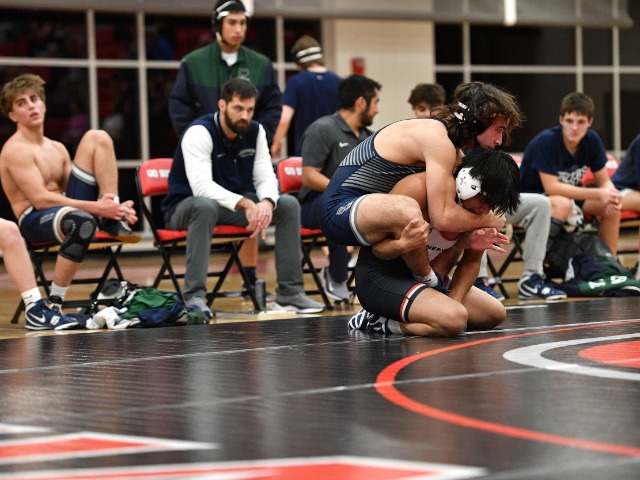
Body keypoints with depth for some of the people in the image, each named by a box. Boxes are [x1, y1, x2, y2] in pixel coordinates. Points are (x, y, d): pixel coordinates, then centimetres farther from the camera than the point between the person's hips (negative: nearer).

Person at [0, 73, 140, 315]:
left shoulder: (57, 149, 17)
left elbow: (70, 192, 13)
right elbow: (40, 199, -19)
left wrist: (109, 206, -7)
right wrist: (95, 207, -25)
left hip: (66, 208, 8)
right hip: (35, 220, -7)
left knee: (97, 138, 1)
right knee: (83, 221, -44)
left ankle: (114, 221, -11)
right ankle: (54, 302, -32)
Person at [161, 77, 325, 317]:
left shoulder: (255, 131, -1)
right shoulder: (199, 133, -22)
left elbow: (265, 177, -6)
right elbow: (201, 187, -34)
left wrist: (266, 203, -31)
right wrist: (245, 204, -44)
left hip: (235, 204, 6)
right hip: (187, 206, -6)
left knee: (288, 204, -10)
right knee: (206, 206, -41)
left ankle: (290, 293, -7)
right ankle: (193, 296, -41)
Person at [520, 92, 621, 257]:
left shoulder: (592, 140, -6)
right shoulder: (546, 141, -25)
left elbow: (605, 181, -1)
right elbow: (551, 187, -29)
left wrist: (612, 195, -27)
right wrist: (599, 194, -31)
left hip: (569, 195, 6)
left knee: (612, 207, -14)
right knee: (563, 204, -37)